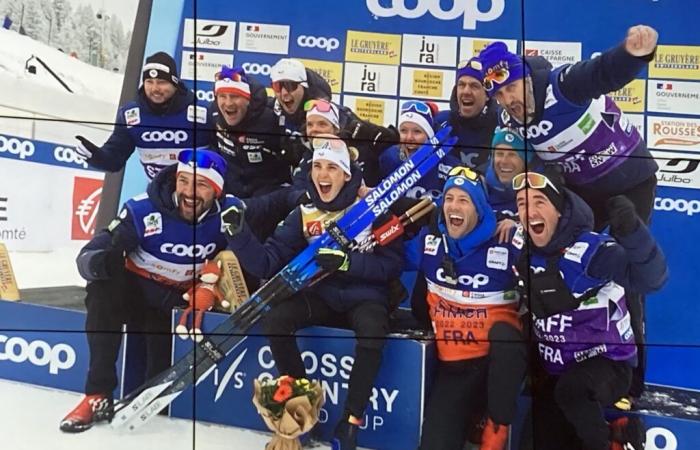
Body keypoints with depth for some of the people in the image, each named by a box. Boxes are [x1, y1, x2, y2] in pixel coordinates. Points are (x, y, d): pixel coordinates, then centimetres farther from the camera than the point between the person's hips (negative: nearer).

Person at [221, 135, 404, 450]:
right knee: (274, 318, -22)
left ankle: (352, 419, -16)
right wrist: (239, 233, -20)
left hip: (365, 299, -3)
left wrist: (348, 262, -25)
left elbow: (393, 264, -11)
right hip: (323, 298, 4)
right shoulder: (304, 215, 3)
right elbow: (266, 263, -4)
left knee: (372, 331, -35)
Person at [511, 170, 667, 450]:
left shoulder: (590, 248, -23)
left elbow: (651, 278, -36)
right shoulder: (521, 246, -5)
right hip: (552, 369, 6)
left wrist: (631, 232, -51)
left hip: (607, 362, -6)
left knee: (571, 389, -38)